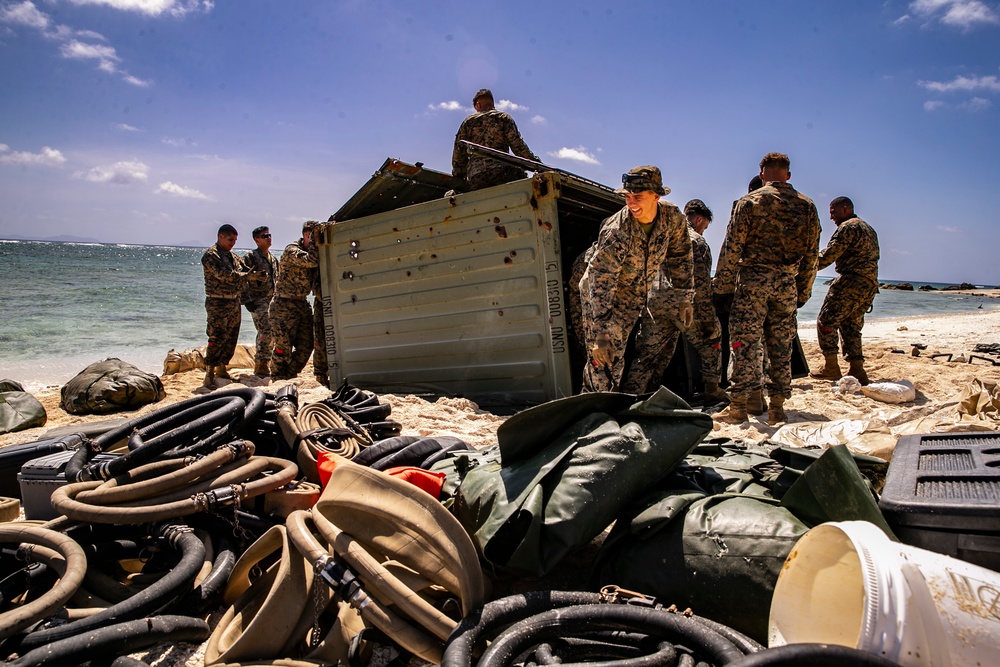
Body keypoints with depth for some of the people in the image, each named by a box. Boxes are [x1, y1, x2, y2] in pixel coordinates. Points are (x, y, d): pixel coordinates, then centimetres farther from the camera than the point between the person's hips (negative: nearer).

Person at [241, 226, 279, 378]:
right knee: (266, 332, -15)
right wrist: (247, 300, -15)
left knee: (271, 333, 7)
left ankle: (263, 365, 17)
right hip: (258, 302, -7)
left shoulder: (273, 259, 18)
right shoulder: (250, 257, -5)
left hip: (271, 302, 7)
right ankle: (260, 366, -5)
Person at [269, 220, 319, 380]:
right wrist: (313, 241, -20)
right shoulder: (291, 250, -15)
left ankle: (290, 376, 21)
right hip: (284, 305, -8)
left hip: (302, 304, 8)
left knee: (306, 345, 6)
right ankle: (278, 379, 12)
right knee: (284, 346, -3)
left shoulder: (310, 251, 12)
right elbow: (311, 261, -32)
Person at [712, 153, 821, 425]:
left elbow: (732, 247, -6)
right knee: (781, 347, 8)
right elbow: (812, 255, 11)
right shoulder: (806, 206, 11)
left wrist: (722, 285, -2)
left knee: (745, 344, -2)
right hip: (787, 284, 4)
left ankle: (738, 407, -2)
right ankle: (777, 408, 13)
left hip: (753, 281, -3)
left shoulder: (749, 201, -1)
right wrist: (803, 292, 17)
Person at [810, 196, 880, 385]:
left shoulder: (848, 227, -6)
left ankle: (831, 368, -3)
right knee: (851, 326, 13)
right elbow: (873, 257, 22)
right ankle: (857, 371, 8)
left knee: (826, 322, -3)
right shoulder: (868, 228, 24)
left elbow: (829, 255, -14)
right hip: (870, 285, 9)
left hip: (851, 282, -9)